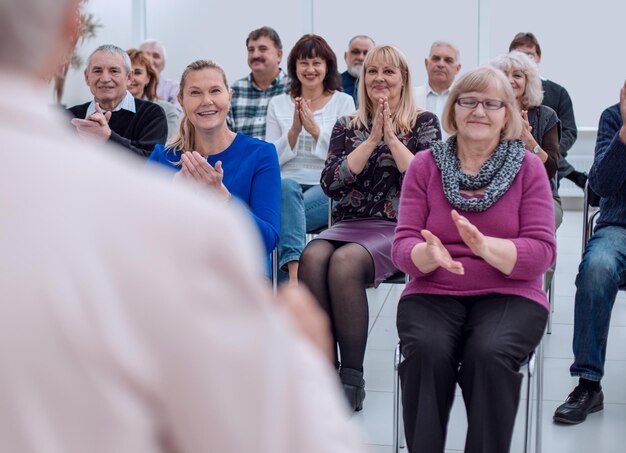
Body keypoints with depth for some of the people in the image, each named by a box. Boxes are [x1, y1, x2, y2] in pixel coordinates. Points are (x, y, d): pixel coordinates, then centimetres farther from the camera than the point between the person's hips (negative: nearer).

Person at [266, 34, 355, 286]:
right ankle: (295, 271, -49)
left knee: (285, 211, -34)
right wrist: (294, 131, -7)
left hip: (327, 188, -1)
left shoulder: (343, 102, 10)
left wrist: (315, 130, -12)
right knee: (286, 186, -37)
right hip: (287, 185, 1)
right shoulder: (278, 104, 16)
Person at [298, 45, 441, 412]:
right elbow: (331, 182, 0)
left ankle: (353, 378, -23)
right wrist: (372, 140, -5)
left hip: (400, 228, -3)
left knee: (344, 262, -34)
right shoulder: (347, 127, 17)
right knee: (312, 258, -31)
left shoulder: (424, 123, 10)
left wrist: (392, 138, -8)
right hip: (350, 223, 3)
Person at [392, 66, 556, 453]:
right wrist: (429, 253, -25)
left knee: (489, 354, -31)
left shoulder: (528, 167, 3)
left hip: (509, 295, -1)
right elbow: (403, 248, 0)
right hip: (433, 294, 1)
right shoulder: (425, 165, 6)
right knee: (427, 351, -30)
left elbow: (541, 253, -6)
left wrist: (484, 246, -25)